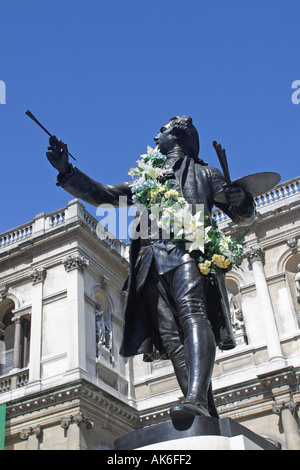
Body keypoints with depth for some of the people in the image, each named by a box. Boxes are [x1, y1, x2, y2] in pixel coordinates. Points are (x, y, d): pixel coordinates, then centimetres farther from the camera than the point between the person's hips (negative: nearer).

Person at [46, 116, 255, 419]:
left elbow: (244, 217, 19)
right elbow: (100, 194, 32)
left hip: (187, 247, -3)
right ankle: (208, 418, -18)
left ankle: (196, 398, -44)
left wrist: (243, 200, -5)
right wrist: (65, 170, 20)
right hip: (151, 259, 4)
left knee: (192, 313, -28)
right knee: (171, 336, -13)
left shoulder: (204, 173, 25)